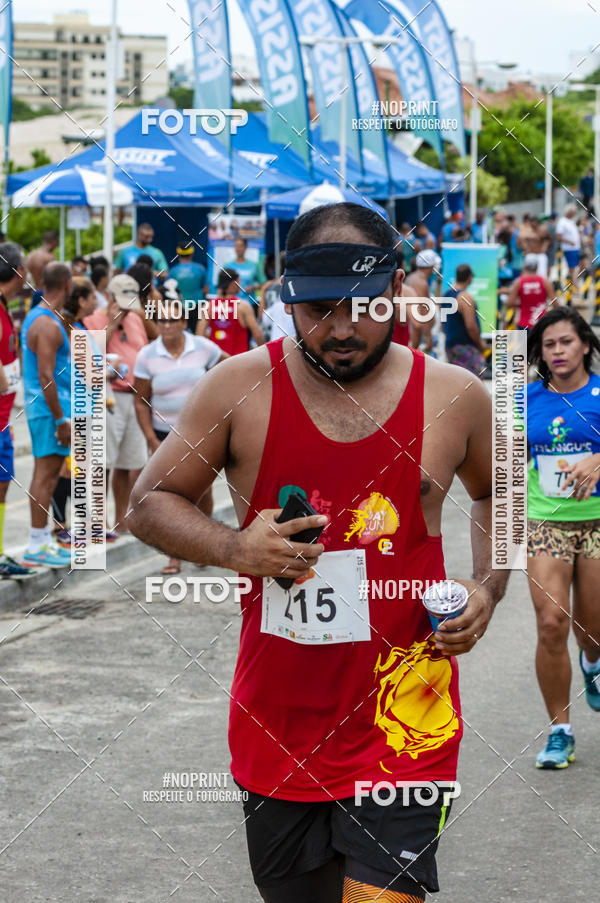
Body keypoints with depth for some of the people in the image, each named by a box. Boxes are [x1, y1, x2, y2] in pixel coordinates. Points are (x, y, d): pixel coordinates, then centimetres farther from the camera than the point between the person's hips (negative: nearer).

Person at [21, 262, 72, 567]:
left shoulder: (35, 317, 14)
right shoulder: (48, 325, -18)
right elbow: (46, 377, -22)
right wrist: (61, 419, -21)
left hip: (40, 404, 10)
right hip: (49, 407, -10)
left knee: (46, 472, 14)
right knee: (46, 473, -7)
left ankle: (42, 539, 20)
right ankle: (37, 546, -5)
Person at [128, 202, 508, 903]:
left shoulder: (456, 397, -1)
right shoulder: (238, 387, -4)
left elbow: (496, 495, 19)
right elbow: (150, 502, 3)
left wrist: (487, 587, 2)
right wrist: (235, 549, -14)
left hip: (401, 719, -1)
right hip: (278, 715, 1)